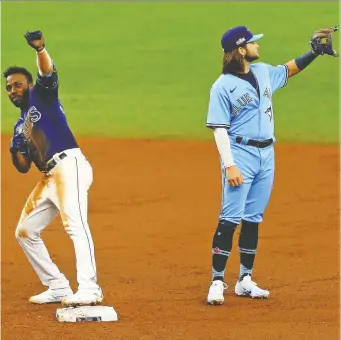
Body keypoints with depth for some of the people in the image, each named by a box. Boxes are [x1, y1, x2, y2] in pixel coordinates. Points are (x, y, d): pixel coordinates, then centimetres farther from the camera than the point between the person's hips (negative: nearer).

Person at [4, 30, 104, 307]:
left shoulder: (42, 96, 9)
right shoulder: (20, 127, 25)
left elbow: (47, 72, -13)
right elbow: (23, 167, 20)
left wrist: (40, 49, -34)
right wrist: (15, 151, -2)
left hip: (69, 165, -10)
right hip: (49, 177, 10)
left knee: (75, 223, -25)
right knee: (25, 231, 12)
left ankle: (89, 289, -38)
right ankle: (58, 288, 12)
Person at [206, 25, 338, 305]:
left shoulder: (263, 72, 10)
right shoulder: (223, 86, -11)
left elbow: (288, 70, 30)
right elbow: (219, 129, -14)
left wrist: (315, 52, 21)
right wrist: (229, 165, -21)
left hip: (266, 155, 7)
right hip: (241, 154, -7)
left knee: (253, 219, 10)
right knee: (231, 218, -11)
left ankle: (245, 281, 16)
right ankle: (218, 282, -10)